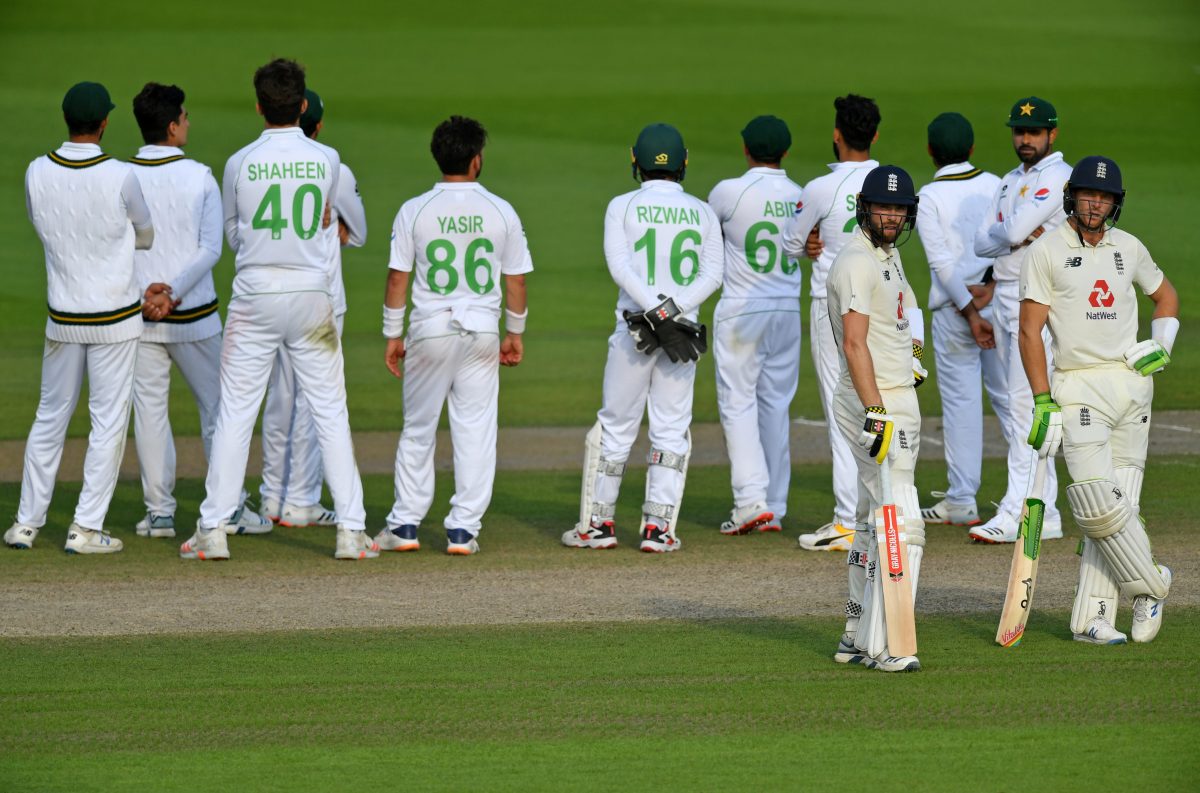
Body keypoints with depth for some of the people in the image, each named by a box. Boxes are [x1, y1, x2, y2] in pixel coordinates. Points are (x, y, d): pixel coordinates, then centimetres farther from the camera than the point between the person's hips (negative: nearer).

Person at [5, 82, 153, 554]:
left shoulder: (37, 174, -7)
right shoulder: (120, 178, -15)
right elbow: (146, 236, 1)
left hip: (63, 318, 3)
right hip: (115, 318, -3)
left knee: (50, 417, 14)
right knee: (108, 421, 4)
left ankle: (27, 523, 16)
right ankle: (86, 528, 1)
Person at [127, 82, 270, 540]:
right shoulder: (200, 178, -5)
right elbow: (211, 249, -11)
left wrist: (145, 293, -12)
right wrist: (174, 291, -14)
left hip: (137, 315, 1)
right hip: (194, 315, -1)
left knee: (149, 409, 6)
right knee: (215, 405, 9)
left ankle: (159, 512, 6)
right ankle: (230, 508, 10)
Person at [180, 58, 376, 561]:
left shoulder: (240, 164, -4)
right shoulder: (327, 160, -2)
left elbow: (232, 236, 9)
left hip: (255, 298, -1)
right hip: (311, 295, 1)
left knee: (235, 413, 3)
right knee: (330, 413, 4)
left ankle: (213, 529, 2)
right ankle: (351, 529, 2)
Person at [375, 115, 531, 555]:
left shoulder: (414, 211, -4)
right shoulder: (501, 211, -2)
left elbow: (398, 276, -3)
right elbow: (516, 279, 3)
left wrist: (393, 335, 5)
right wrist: (514, 333, 15)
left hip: (429, 329, 0)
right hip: (481, 330, 0)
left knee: (418, 430, 11)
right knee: (475, 431, 5)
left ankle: (405, 524, 11)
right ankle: (464, 528, 3)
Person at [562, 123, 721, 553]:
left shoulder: (623, 206, 0)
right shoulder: (702, 212, 7)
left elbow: (619, 264, -13)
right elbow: (712, 274, -3)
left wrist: (657, 312, -17)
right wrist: (674, 311, -12)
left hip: (633, 330, -2)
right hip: (685, 332, 2)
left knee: (615, 426, 7)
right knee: (671, 429, 6)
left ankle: (598, 523, 10)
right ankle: (658, 528, 1)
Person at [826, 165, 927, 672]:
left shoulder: (888, 253, 15)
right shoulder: (858, 261, -16)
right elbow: (854, 343, -24)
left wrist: (914, 353, 20)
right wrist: (877, 413, -30)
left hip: (896, 399, 11)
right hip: (876, 402, -11)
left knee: (873, 523, 15)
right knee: (902, 523, -15)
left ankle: (857, 638, 22)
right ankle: (883, 647, -17)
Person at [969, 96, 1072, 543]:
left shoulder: (1057, 175, -8)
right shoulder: (1011, 181, 20)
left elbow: (1015, 230, -19)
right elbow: (982, 243, 10)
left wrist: (1004, 232, 3)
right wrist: (1016, 235, -8)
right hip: (1005, 299, 9)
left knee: (1026, 403, -14)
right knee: (1012, 407, 8)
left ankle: (1020, 513, -18)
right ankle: (1043, 512, 12)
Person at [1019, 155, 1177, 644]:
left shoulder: (1128, 249, 11)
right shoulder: (1046, 252, -3)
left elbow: (1165, 295, 28)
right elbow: (1030, 330, -7)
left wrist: (1162, 346, 8)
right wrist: (1043, 401, -14)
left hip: (1132, 382, 4)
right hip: (1078, 388, -4)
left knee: (1119, 505, -1)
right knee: (1098, 503, -16)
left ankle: (1092, 619, 1)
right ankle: (1150, 585, 4)